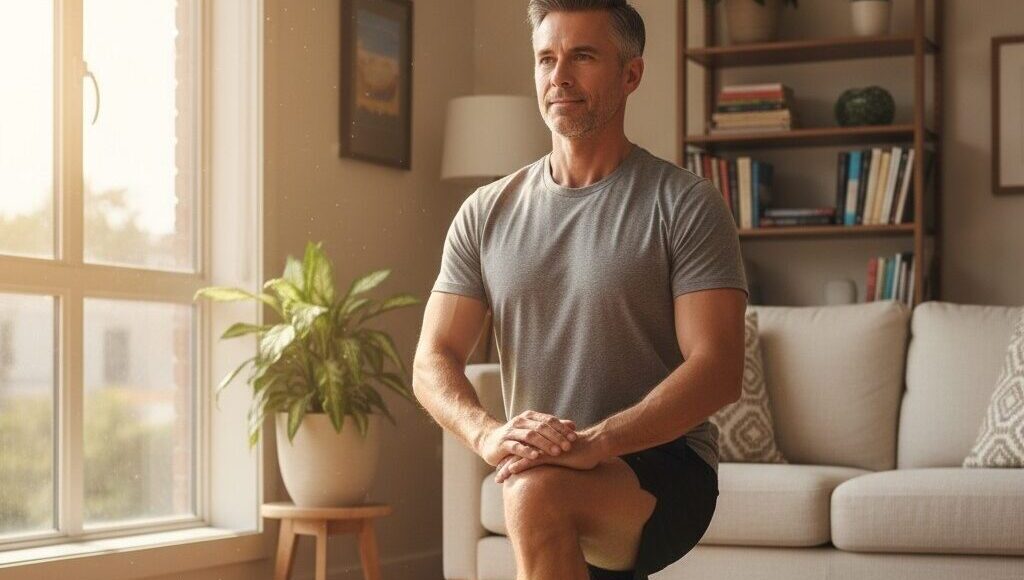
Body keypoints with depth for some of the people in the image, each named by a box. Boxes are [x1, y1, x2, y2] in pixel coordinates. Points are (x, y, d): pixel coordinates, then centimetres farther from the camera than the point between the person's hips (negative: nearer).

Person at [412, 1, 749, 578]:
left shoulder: (686, 204, -6)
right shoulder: (486, 214, 8)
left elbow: (719, 369, -15)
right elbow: (433, 362, 2)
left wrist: (597, 441, -30)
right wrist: (491, 433, -20)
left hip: (664, 467, -5)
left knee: (539, 491, -33)